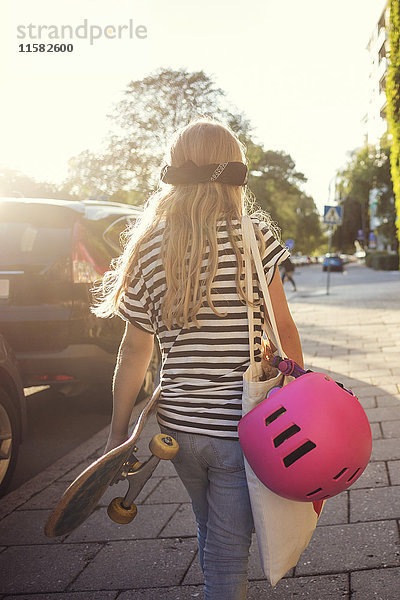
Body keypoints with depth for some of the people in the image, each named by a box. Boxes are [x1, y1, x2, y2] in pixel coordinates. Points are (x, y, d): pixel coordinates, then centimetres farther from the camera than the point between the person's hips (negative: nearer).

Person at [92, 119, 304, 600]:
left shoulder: (148, 249, -1)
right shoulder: (253, 237, -11)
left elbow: (134, 350, 1)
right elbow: (283, 328, -7)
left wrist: (118, 431, 9)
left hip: (177, 425, 4)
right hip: (240, 428, -4)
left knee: (211, 535, 27)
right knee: (227, 552, 9)